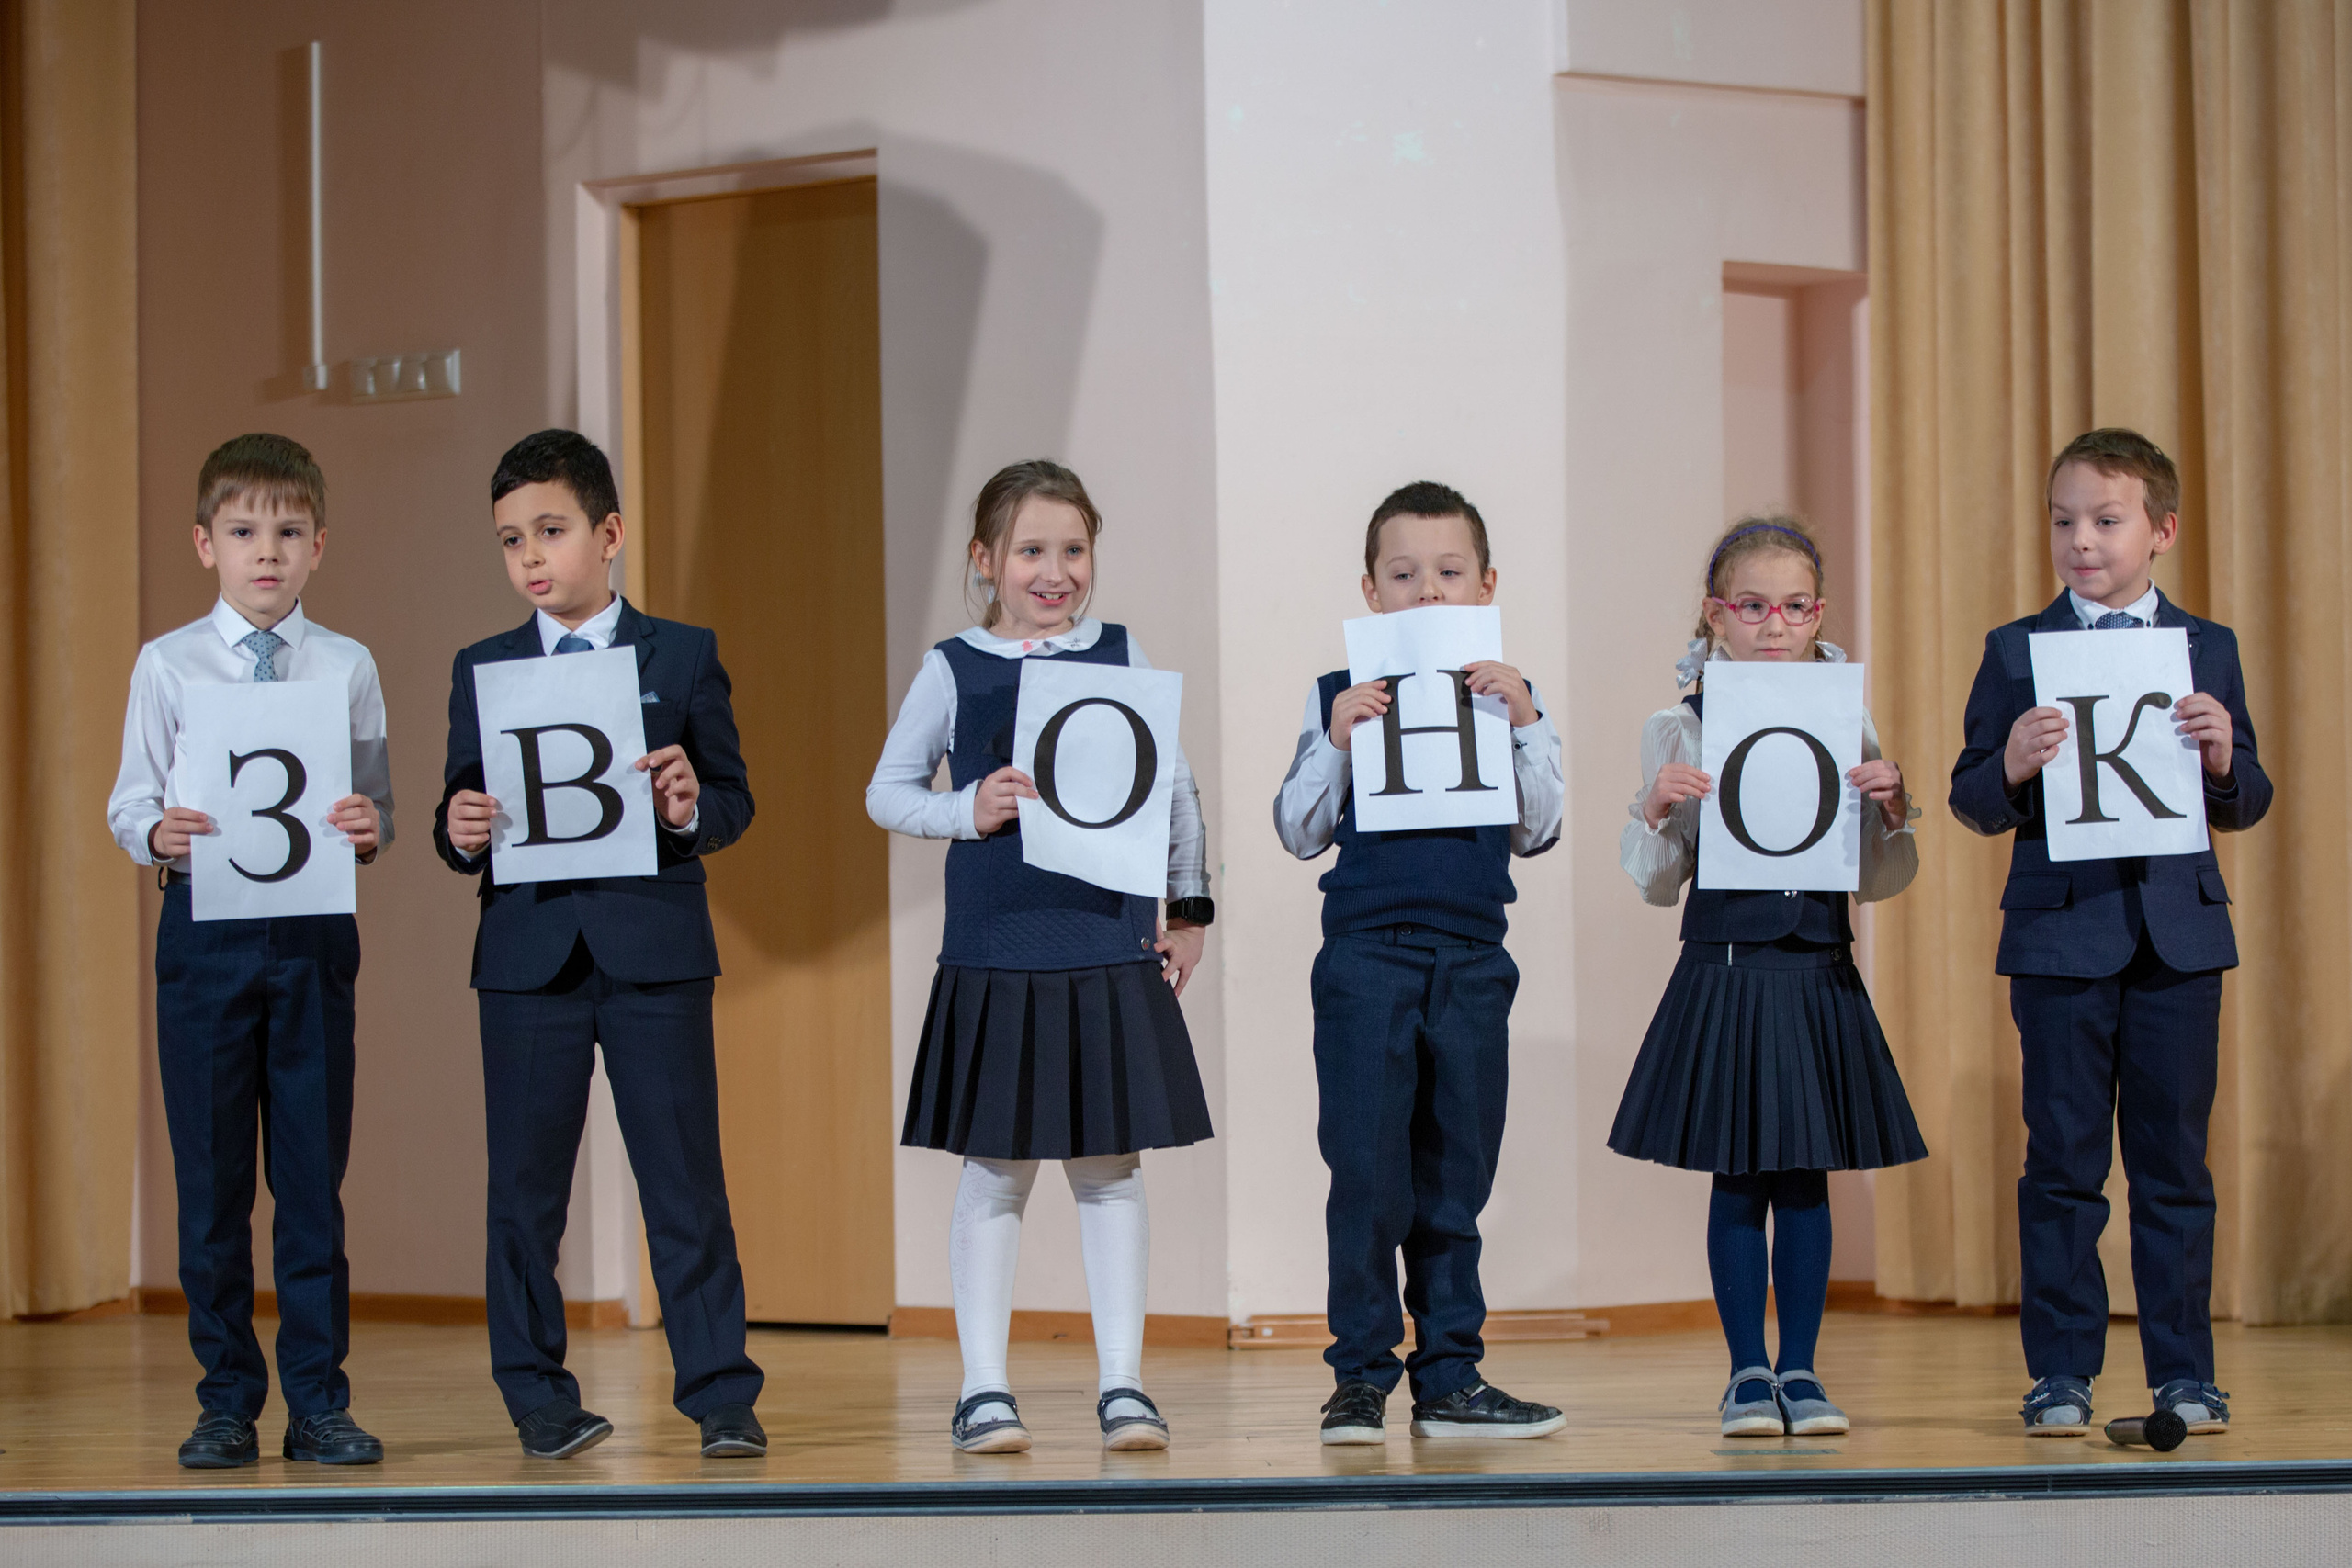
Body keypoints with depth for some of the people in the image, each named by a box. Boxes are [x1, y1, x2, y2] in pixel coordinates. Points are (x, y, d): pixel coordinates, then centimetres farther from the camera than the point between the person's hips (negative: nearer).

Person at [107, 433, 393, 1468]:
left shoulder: (347, 668, 6)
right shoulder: (168, 666, 3)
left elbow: (377, 810, 7)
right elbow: (128, 804, 3)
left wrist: (368, 830, -15)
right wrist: (158, 833, -19)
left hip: (315, 927, 1)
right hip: (206, 922, -1)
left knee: (314, 1171, 3)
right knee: (212, 1177, 3)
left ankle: (318, 1402, 10)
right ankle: (227, 1404, 12)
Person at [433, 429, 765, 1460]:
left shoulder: (683, 657, 6)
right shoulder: (481, 670, 10)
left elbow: (735, 797, 4)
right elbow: (456, 814, 9)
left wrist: (696, 807, -17)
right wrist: (461, 833, -13)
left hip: (654, 952, -2)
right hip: (527, 957, 2)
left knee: (686, 1182, -1)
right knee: (525, 1187, 4)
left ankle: (721, 1396, 4)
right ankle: (539, 1402, 13)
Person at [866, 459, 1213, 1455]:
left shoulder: (1123, 657, 6)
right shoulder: (953, 669, 2)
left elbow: (1176, 789, 13)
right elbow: (886, 792, 6)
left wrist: (1189, 908, 8)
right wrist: (969, 810, -11)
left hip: (1111, 953, 1)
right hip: (995, 957, -1)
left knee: (1111, 1168, 6)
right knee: (994, 1175, 4)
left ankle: (1122, 1385, 11)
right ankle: (984, 1390, 10)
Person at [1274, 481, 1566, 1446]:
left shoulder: (1506, 696, 9)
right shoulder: (1341, 697, 3)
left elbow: (1537, 831, 4)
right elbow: (1299, 834, 1)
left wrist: (1526, 723, -7)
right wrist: (1336, 741, -12)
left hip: (1471, 964, 2)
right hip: (1367, 958, -2)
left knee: (1455, 1181, 8)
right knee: (1368, 1176, -4)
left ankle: (1450, 1377, 14)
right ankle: (1361, 1377, 4)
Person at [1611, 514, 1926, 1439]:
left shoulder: (1848, 728, 4)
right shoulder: (1680, 731, 0)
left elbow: (1878, 882, 7)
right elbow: (1659, 884, 1)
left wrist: (1892, 811, -11)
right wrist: (1656, 812, -16)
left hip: (1817, 974, 2)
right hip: (1722, 973, -1)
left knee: (1805, 1180, 5)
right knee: (1737, 1181, 2)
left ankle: (1800, 1369, 13)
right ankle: (1748, 1372, 11)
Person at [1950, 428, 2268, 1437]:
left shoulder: (2208, 650, 9)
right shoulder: (2017, 652, 5)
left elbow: (2246, 806, 8)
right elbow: (1970, 799, 2)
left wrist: (2222, 757, -12)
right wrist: (2011, 769, -19)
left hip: (2179, 934, 1)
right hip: (2062, 929, -1)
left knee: (2174, 1161, 4)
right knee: (2063, 1163, 1)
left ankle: (2183, 1373, 10)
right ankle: (2060, 1373, 8)